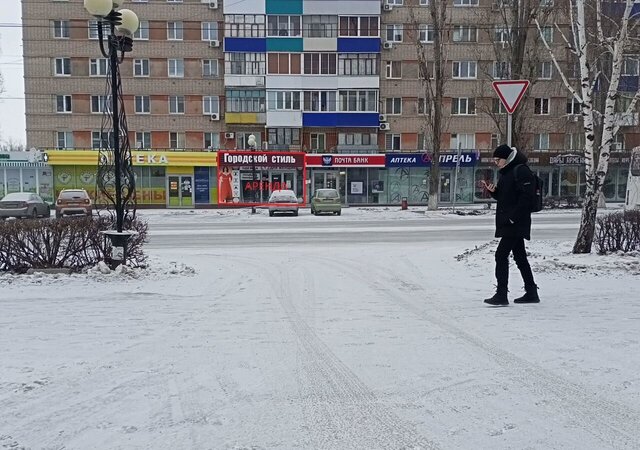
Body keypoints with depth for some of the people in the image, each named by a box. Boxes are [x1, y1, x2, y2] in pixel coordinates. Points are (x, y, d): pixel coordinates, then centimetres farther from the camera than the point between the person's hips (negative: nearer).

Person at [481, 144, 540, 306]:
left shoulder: (521, 170, -12)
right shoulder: (506, 172, 17)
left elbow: (527, 196, -21)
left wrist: (513, 217, -24)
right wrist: (493, 191, 3)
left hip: (515, 223, -10)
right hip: (508, 223, 10)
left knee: (501, 255, -12)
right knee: (520, 257, 14)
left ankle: (501, 295, -10)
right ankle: (531, 292, 24)